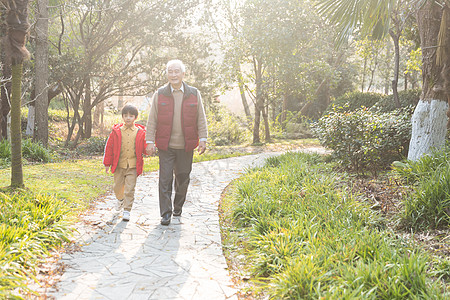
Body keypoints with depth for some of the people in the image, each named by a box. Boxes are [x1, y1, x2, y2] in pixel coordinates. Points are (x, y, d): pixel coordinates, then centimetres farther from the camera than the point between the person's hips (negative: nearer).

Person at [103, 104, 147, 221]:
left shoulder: (140, 132, 0)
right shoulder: (116, 131, 1)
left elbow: (144, 149, 4)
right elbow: (109, 147, 6)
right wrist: (107, 163, 6)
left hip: (133, 166, -2)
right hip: (119, 165, 2)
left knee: (129, 189, -3)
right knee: (118, 187, 14)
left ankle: (127, 210, 6)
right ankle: (120, 199, 46)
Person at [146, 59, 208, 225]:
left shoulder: (194, 94, 4)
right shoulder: (159, 94, 2)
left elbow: (201, 119, 6)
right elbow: (152, 120, 3)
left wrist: (203, 139, -1)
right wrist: (150, 141, -2)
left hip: (186, 146, 1)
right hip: (165, 145, -1)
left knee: (183, 178, 10)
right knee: (165, 179, -3)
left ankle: (178, 207, 31)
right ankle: (166, 214, 4)